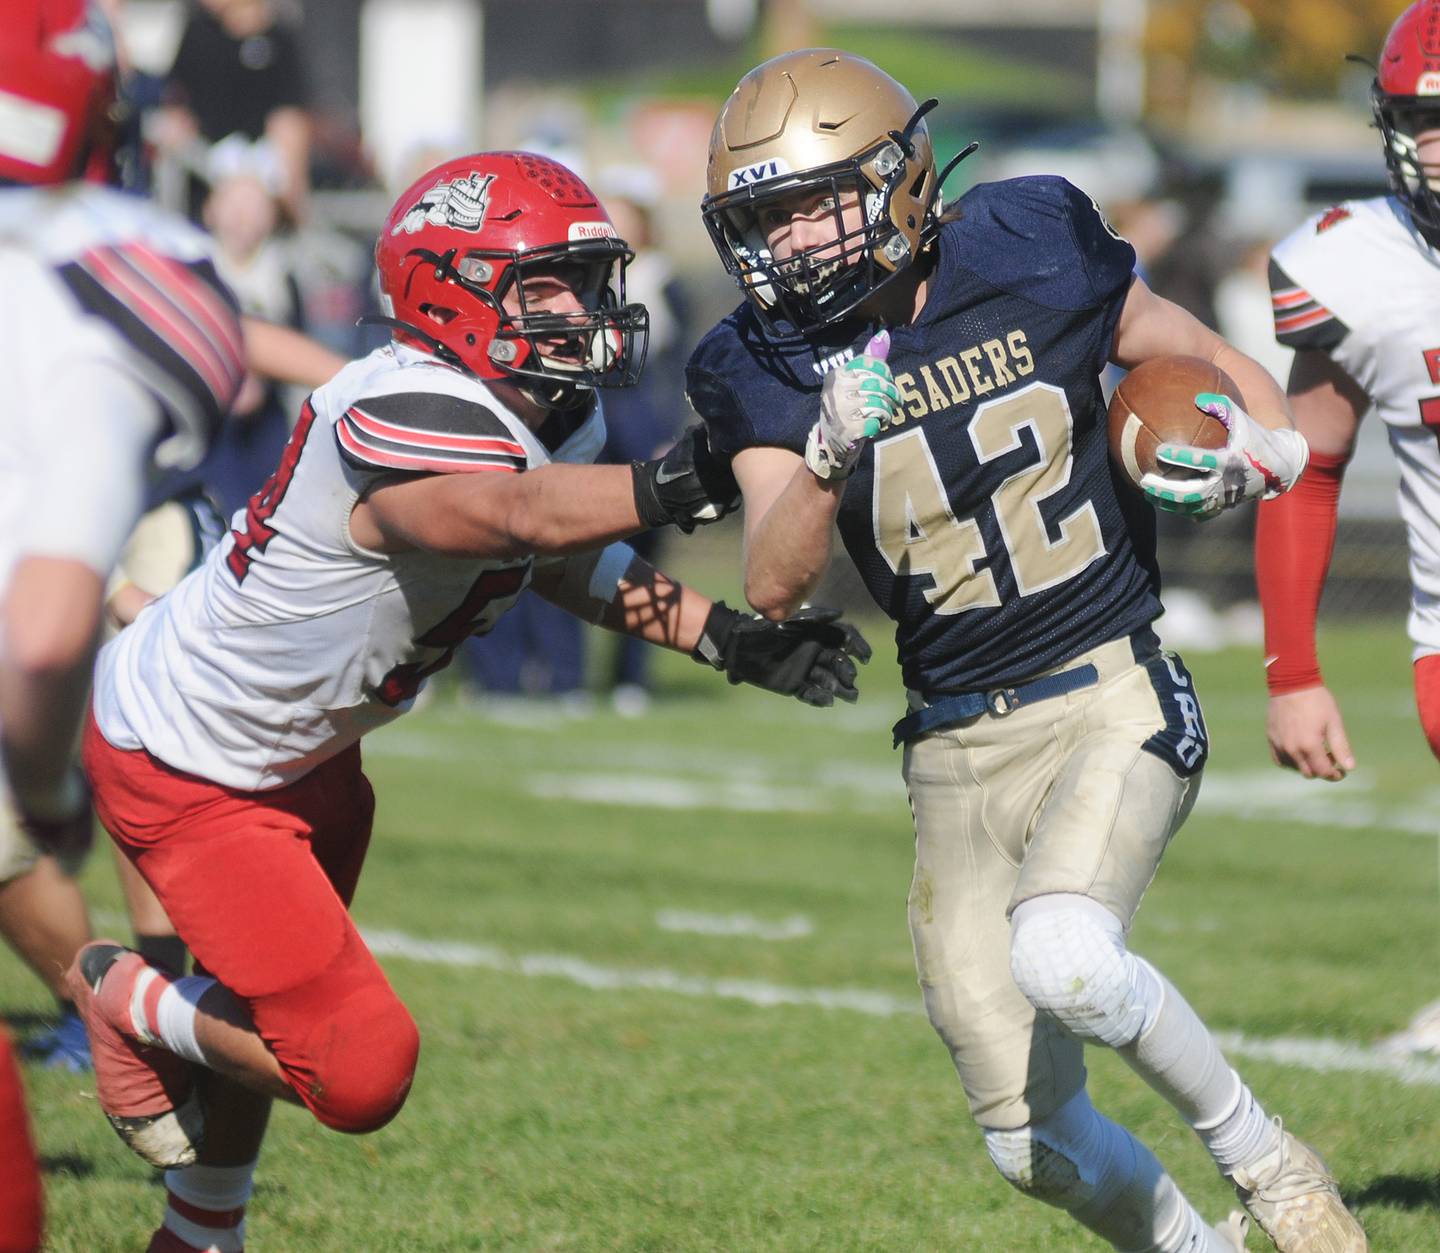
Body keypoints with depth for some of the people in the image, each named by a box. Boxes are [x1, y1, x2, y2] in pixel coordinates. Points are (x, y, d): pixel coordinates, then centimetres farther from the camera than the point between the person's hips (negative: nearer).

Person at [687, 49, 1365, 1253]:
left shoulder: (1033, 255, -5)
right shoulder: (771, 368, -3)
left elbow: (1211, 366, 10)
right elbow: (773, 588, -13)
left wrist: (1256, 452, -10)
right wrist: (831, 453, -30)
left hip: (1114, 700, -3)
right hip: (958, 752, 3)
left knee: (1065, 958, -32)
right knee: (1035, 1144, 2)